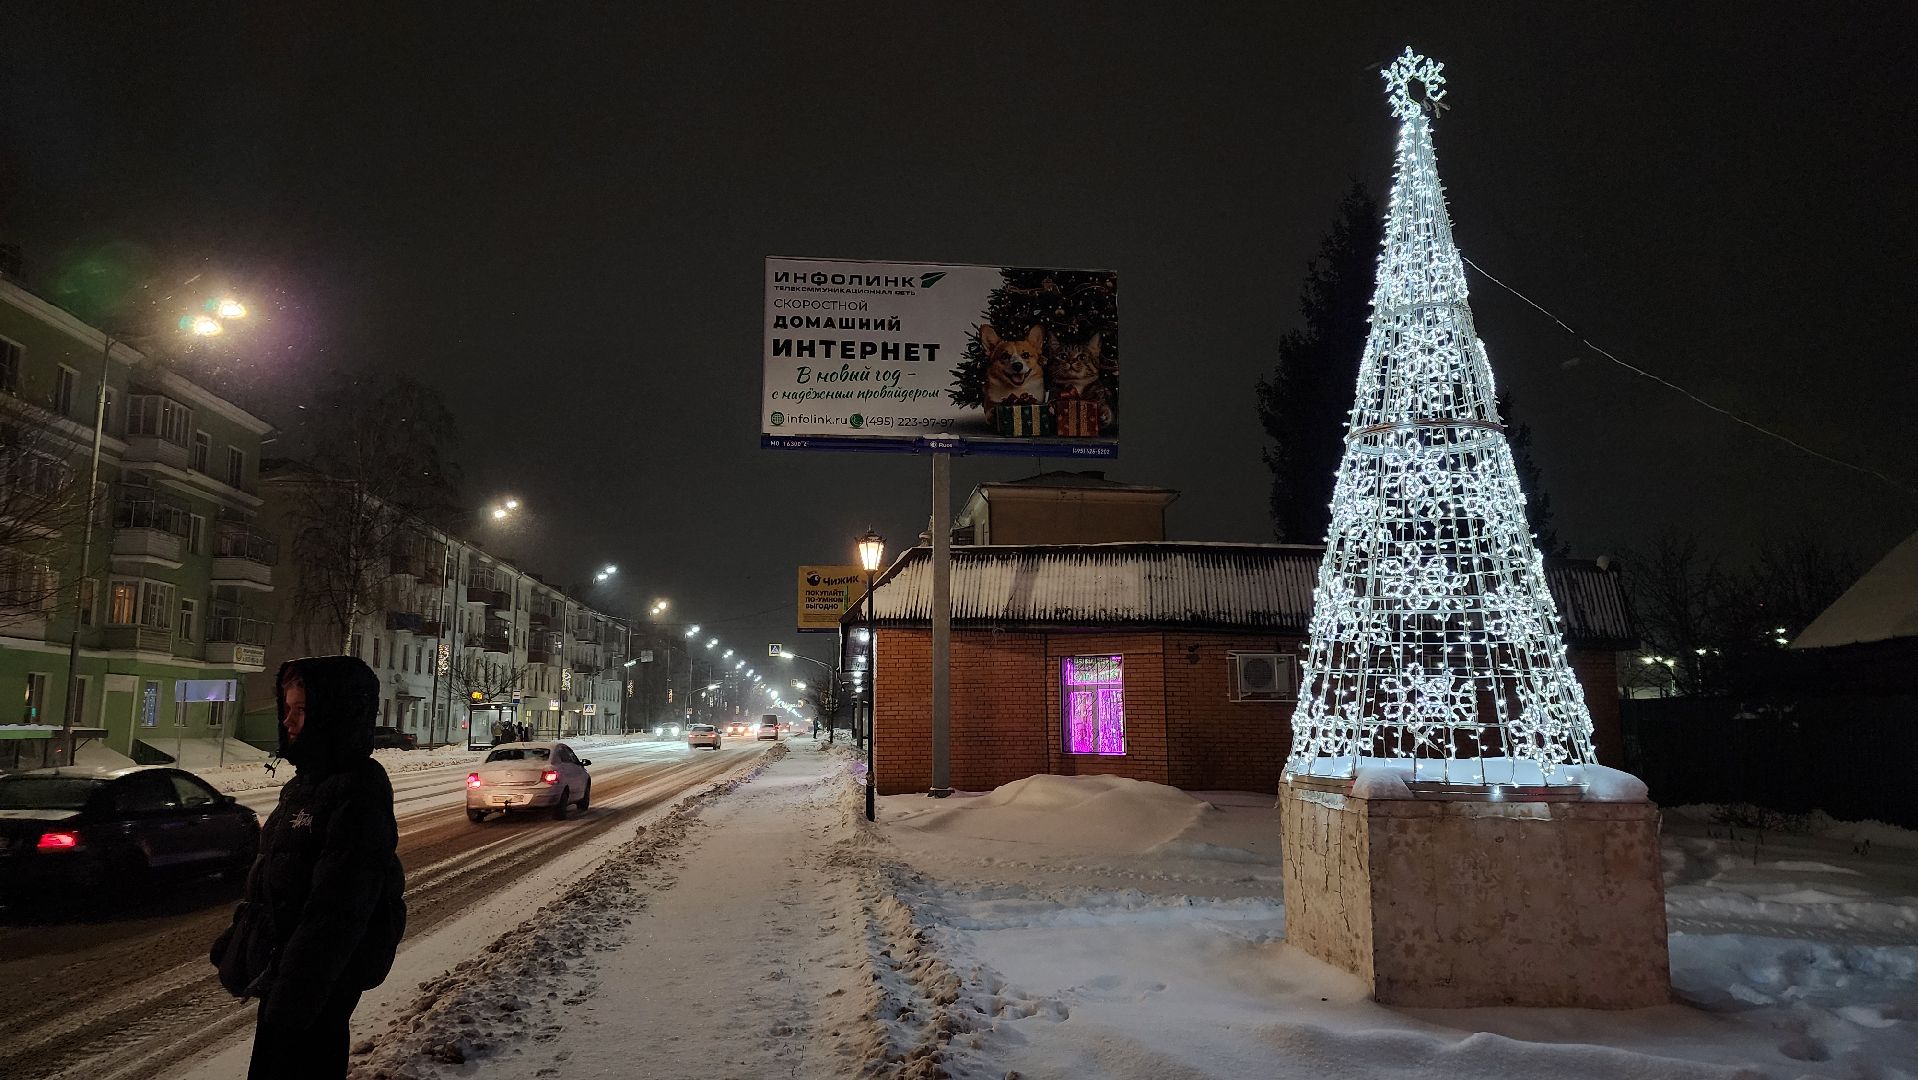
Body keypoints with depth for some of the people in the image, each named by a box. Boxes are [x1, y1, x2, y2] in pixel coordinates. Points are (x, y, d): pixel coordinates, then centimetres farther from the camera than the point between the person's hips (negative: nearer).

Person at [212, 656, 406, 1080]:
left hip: (317, 989, -9)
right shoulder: (306, 783, 9)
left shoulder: (358, 794, -22)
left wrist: (290, 1002, -23)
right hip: (282, 973, 9)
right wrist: (233, 943, 21)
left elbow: (335, 914, -25)